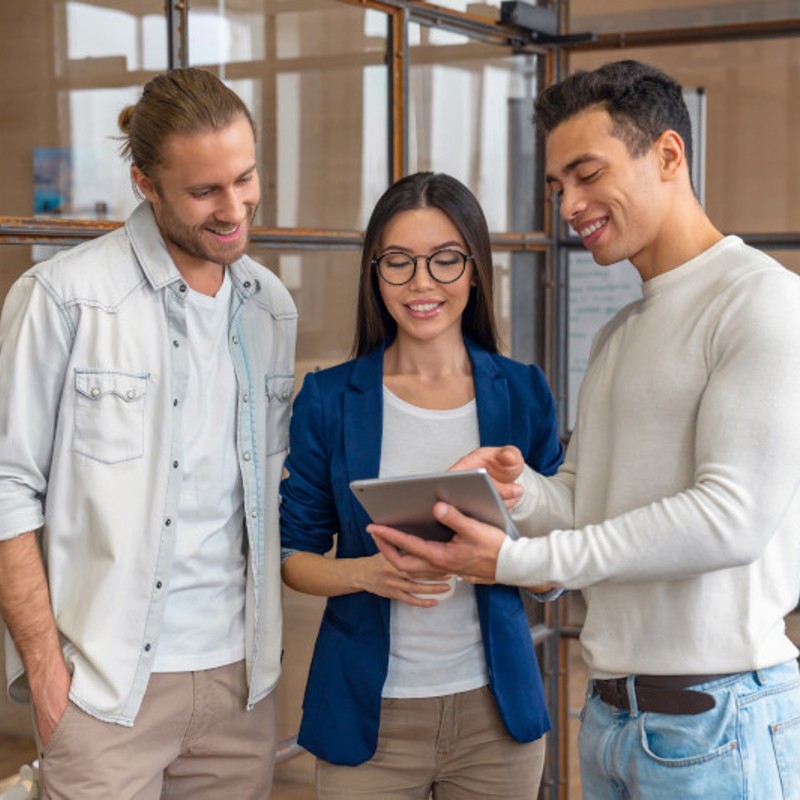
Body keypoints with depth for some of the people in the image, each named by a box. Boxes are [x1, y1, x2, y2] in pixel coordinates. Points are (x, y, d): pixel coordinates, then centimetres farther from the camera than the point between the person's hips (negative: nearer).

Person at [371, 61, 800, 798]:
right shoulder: (615, 337, 17)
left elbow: (736, 516, -20)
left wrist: (515, 559, -21)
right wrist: (520, 488, -8)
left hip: (717, 717, -7)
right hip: (609, 711, 7)